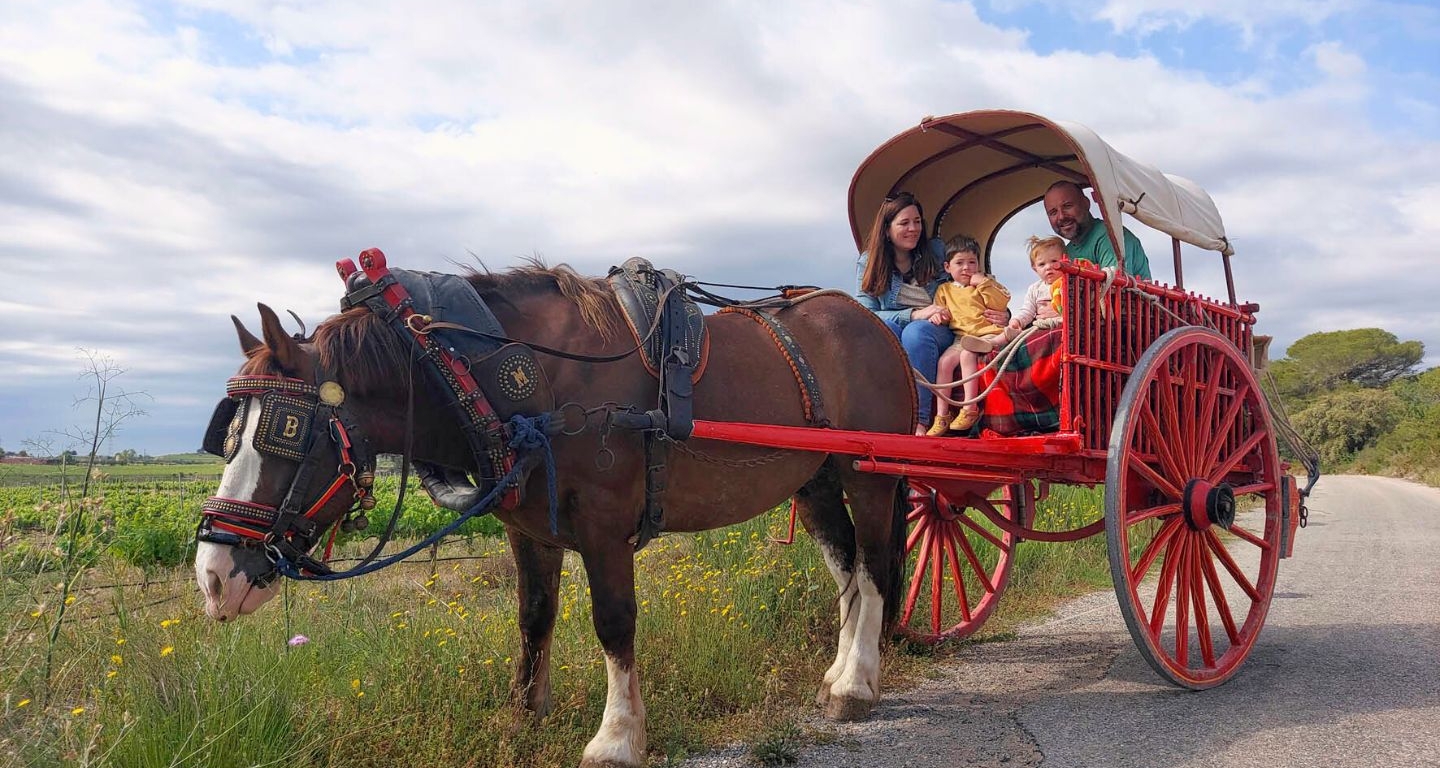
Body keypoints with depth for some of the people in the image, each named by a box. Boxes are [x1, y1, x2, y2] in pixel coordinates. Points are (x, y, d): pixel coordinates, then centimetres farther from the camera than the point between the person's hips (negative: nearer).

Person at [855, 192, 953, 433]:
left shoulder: (936, 253, 6)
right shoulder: (868, 262, 2)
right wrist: (914, 314, -20)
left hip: (934, 333, 0)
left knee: (916, 332, -35)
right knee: (884, 328, -35)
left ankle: (919, 420, -42)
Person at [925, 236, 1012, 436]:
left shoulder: (986, 282, 15)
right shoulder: (944, 290, 20)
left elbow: (1001, 303, 1)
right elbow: (940, 309, 21)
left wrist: (983, 284, -5)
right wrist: (936, 315, -2)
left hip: (988, 333, -3)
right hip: (961, 337, 3)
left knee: (967, 354, -32)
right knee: (945, 360, -23)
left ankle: (969, 409, -30)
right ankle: (941, 415, -20)